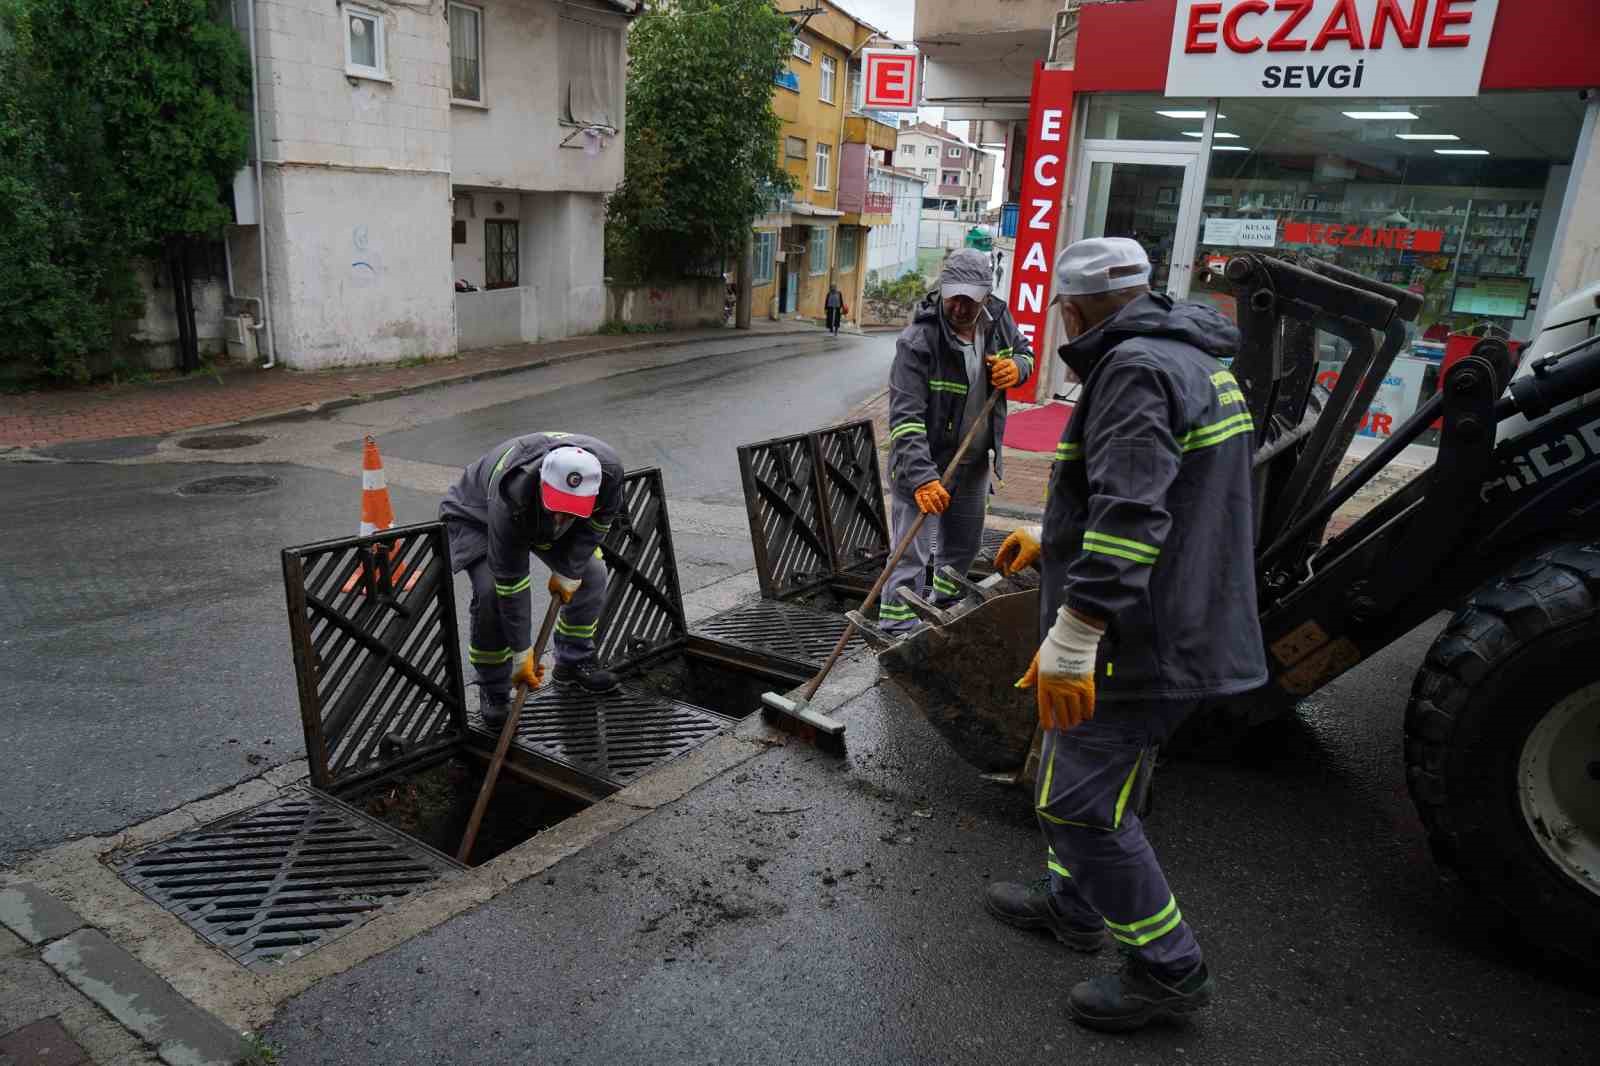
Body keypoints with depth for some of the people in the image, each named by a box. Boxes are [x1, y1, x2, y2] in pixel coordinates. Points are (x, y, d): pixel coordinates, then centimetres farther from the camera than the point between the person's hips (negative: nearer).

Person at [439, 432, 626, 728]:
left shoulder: (608, 469, -35)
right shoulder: (511, 497, -46)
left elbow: (601, 518, -11)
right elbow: (510, 583, -38)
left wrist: (568, 571, -11)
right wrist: (522, 654, -31)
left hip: (539, 517, 5)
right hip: (478, 517, -5)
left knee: (591, 575, -3)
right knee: (491, 593, -24)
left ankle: (574, 661, 19)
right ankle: (493, 690, -4)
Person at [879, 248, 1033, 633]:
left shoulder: (998, 319, -4)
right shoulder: (918, 340, -24)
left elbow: (1024, 352, 18)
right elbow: (905, 418, -29)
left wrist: (1016, 367, -8)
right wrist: (922, 478, -38)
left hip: (974, 462, 7)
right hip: (923, 462, -7)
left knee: (963, 547, 22)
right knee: (914, 555, -8)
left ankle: (944, 608, 45)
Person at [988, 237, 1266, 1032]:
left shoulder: (1136, 368, -19)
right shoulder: (1191, 360, 16)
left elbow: (1131, 515, -30)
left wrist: (1072, 637, -30)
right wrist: (1050, 541, 31)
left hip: (1139, 640, -11)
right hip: (1182, 628, 11)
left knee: (1079, 802, 0)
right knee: (1087, 777, 23)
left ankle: (1169, 969, 14)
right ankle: (1071, 904, 41)